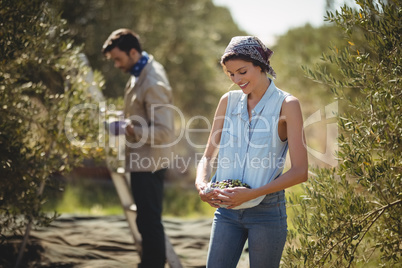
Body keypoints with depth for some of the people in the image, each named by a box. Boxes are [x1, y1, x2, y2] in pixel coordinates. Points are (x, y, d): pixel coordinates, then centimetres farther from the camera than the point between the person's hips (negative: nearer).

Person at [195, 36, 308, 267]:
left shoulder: (286, 104, -7)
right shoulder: (229, 101, 7)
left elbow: (300, 172, -11)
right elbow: (209, 156, 12)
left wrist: (251, 194, -20)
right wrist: (201, 184, -11)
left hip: (267, 211, -4)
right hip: (227, 209, 4)